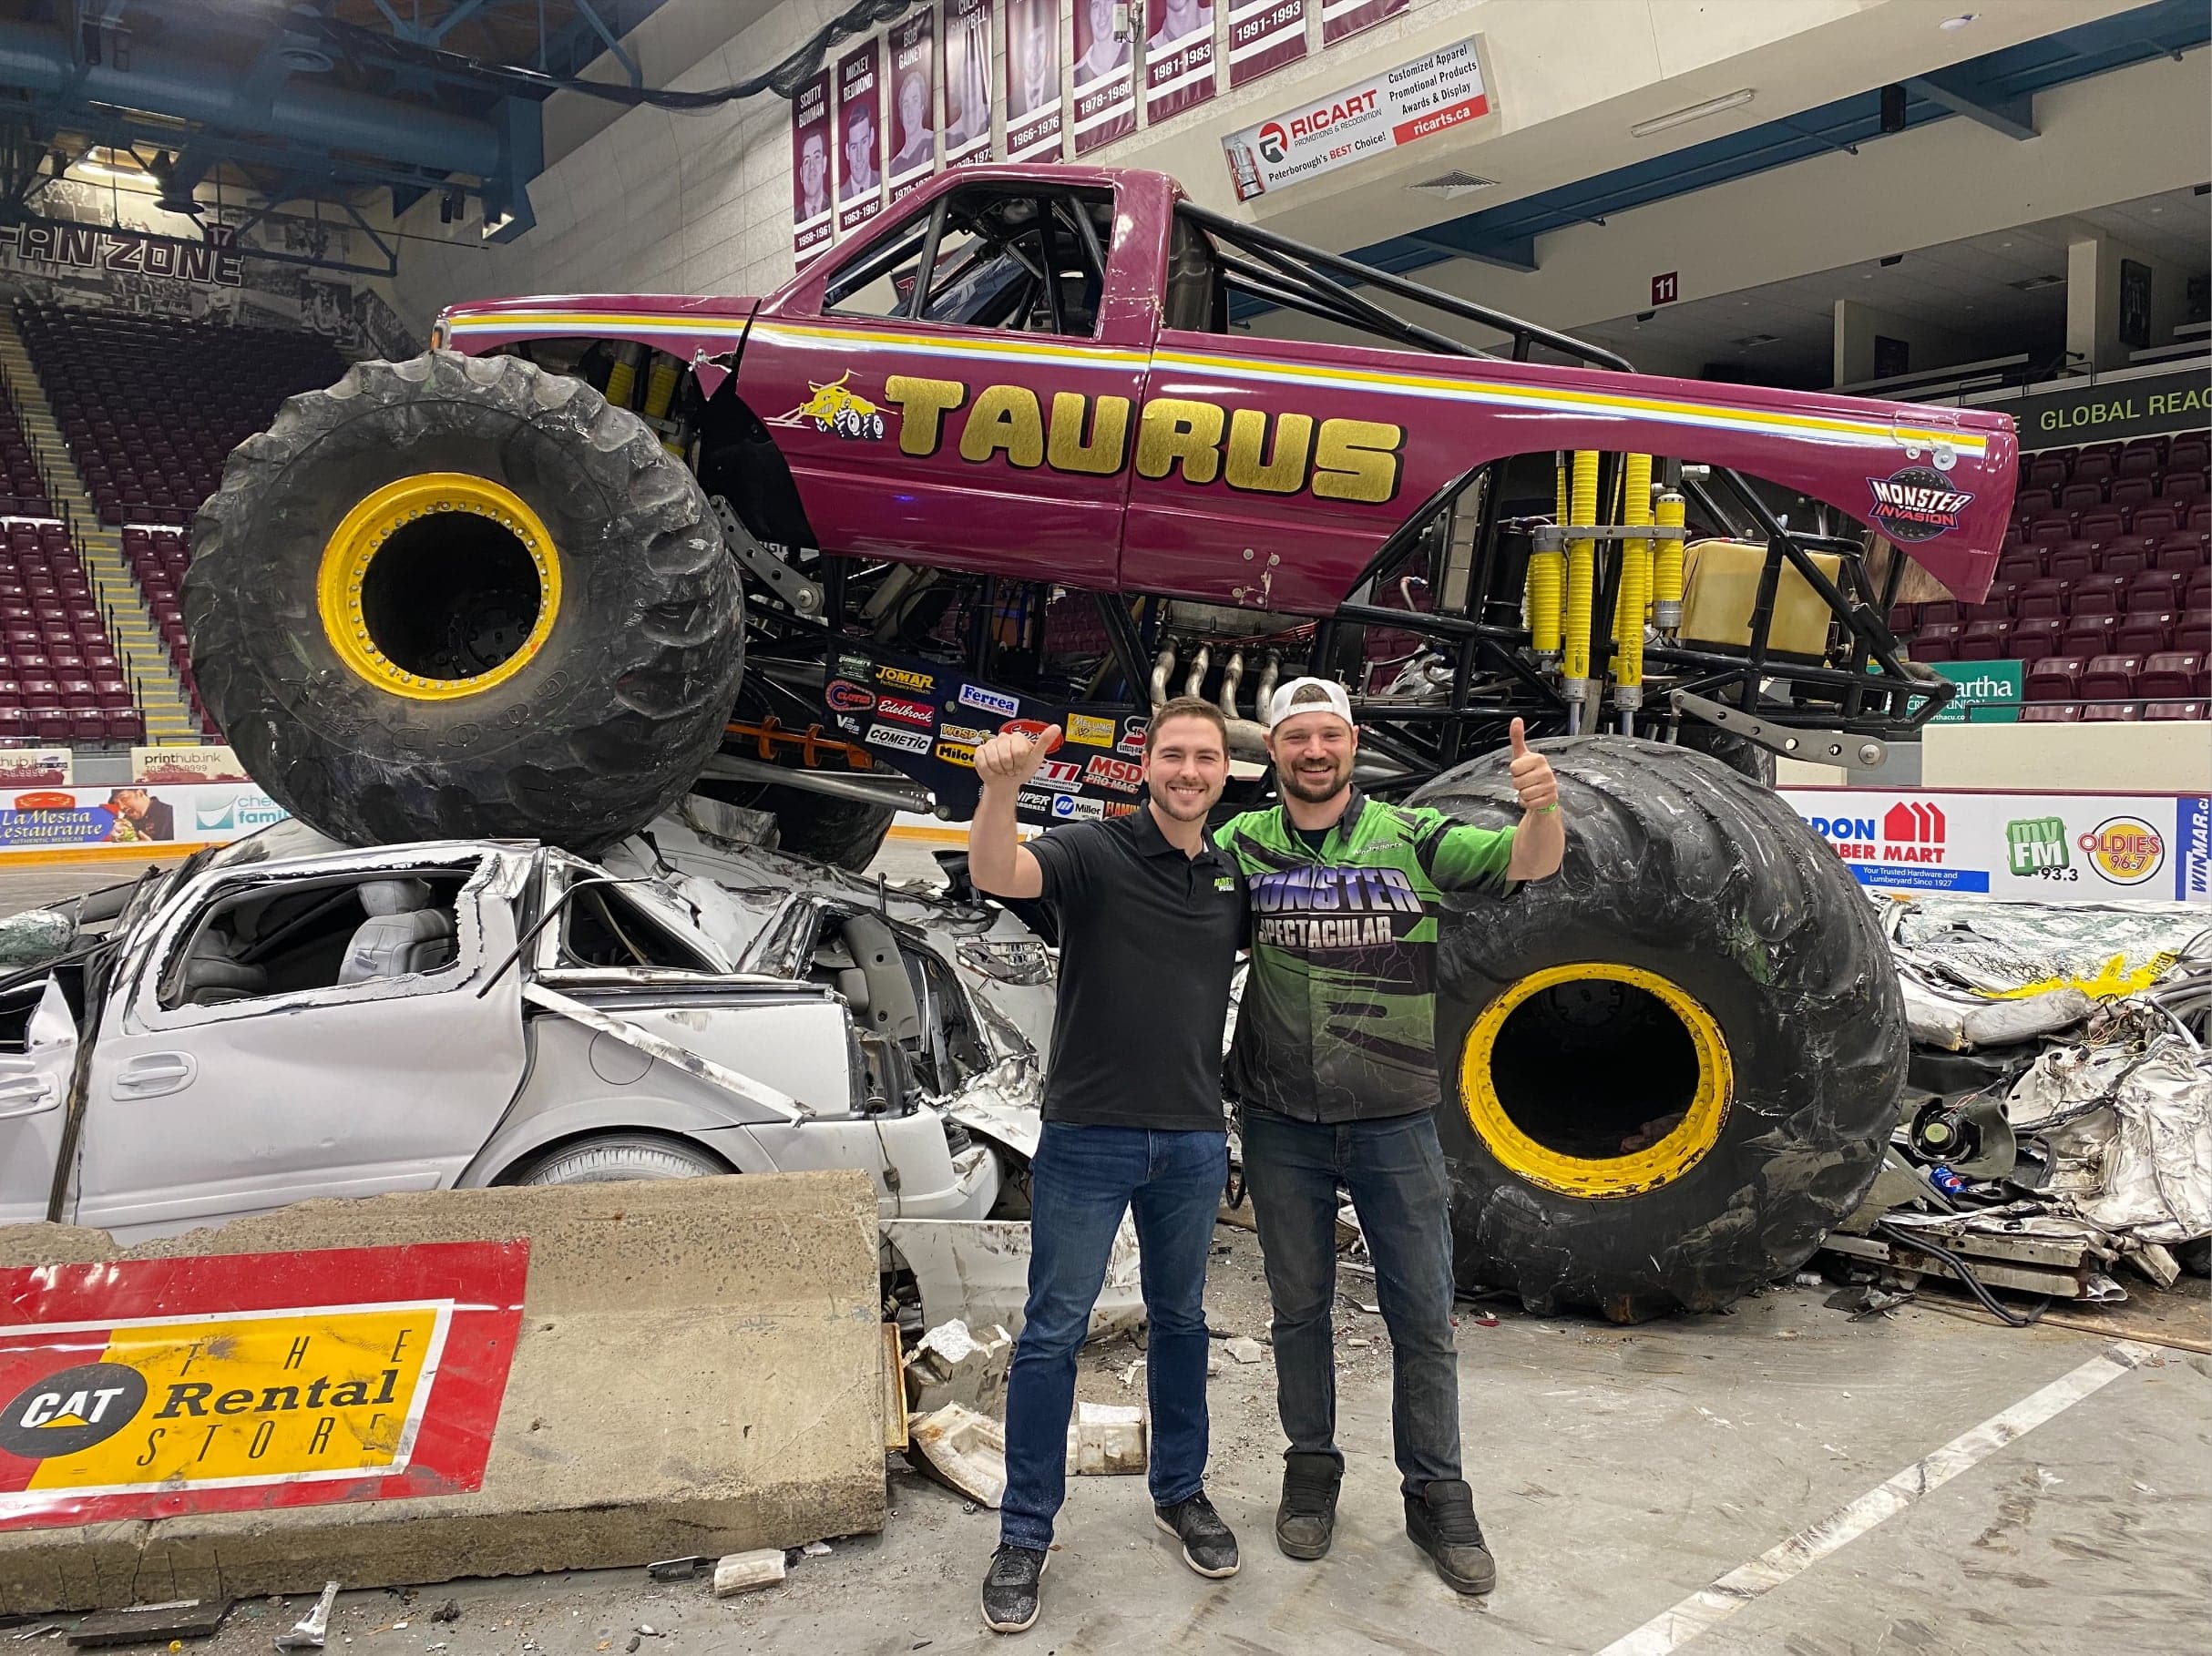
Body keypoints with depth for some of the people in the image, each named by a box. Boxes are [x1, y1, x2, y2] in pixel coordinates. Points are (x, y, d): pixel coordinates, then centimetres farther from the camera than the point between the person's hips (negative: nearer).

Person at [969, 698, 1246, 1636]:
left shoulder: (1232, 879, 7)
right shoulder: (1095, 853, -8)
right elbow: (993, 875, -28)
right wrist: (1001, 788, -46)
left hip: (1192, 1142, 5)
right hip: (1088, 1136, -4)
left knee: (1180, 1323, 18)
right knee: (1053, 1334, 2)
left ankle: (1180, 1492, 36)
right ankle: (1025, 1533, 15)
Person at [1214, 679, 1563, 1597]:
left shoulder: (1410, 836, -4)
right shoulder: (1243, 846, 0)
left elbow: (1527, 865, -11)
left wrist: (1541, 806, -32)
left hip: (1395, 1121, 0)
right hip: (1282, 1124, 1)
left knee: (1423, 1315, 8)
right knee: (1299, 1306, 15)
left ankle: (1436, 1496, 25)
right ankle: (1311, 1471, 33)